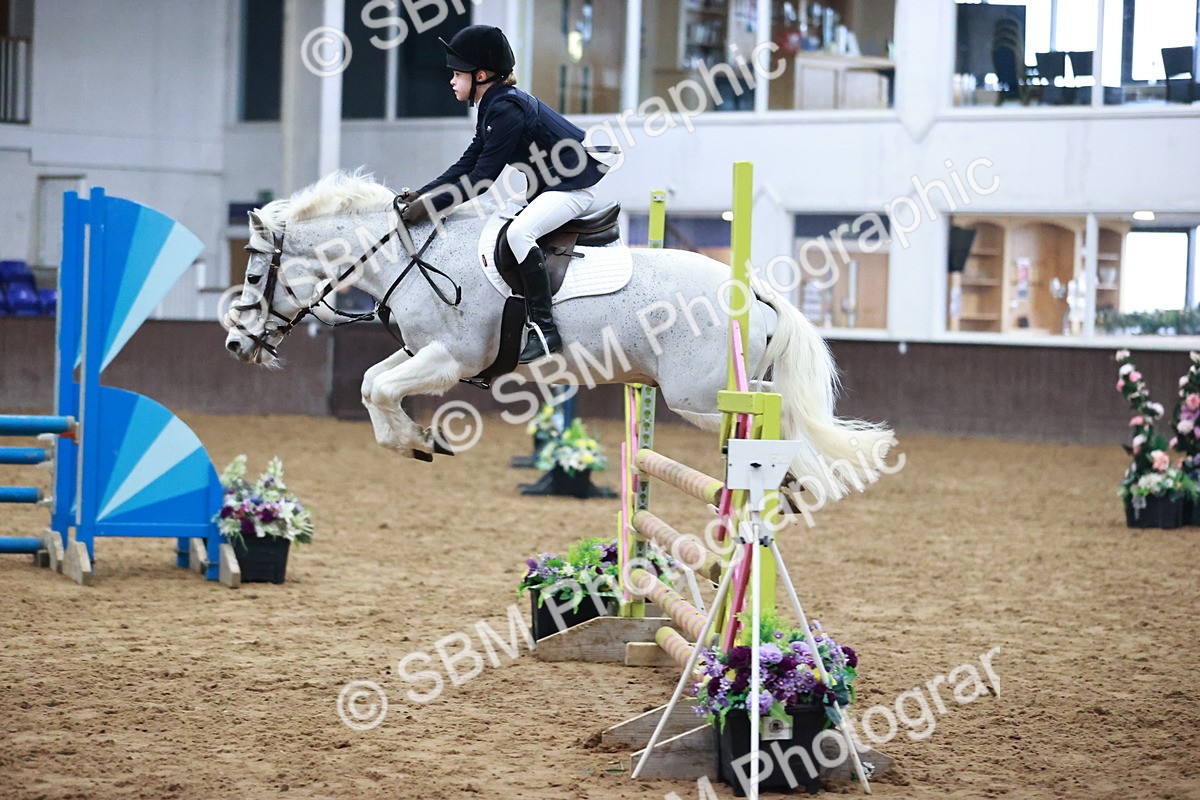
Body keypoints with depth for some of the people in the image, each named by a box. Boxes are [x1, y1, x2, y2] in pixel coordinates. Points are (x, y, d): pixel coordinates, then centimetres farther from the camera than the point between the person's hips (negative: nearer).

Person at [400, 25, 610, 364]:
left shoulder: (506, 110, -21)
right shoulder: (492, 109, 10)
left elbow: (481, 179, -23)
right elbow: (467, 166, 11)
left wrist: (431, 205, -20)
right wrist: (421, 195, 2)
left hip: (574, 186, -11)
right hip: (548, 185, 11)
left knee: (519, 232, -30)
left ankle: (544, 329, -31)